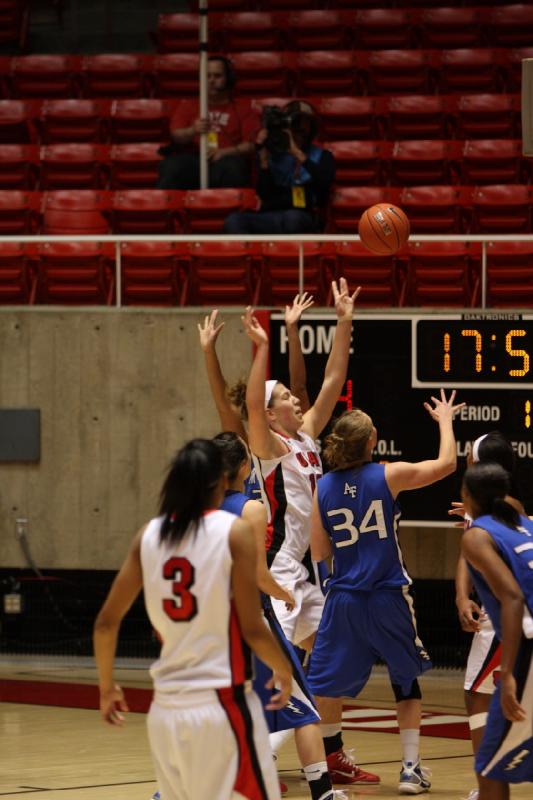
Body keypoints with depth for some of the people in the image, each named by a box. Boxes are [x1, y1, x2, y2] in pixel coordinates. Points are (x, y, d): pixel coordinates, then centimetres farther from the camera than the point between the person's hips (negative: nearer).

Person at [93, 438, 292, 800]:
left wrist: (107, 686, 23)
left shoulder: (149, 535, 6)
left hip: (166, 708, 5)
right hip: (221, 702, -5)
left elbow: (106, 623, 8)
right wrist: (284, 672, 9)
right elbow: (252, 628, -9)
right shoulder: (235, 531, -6)